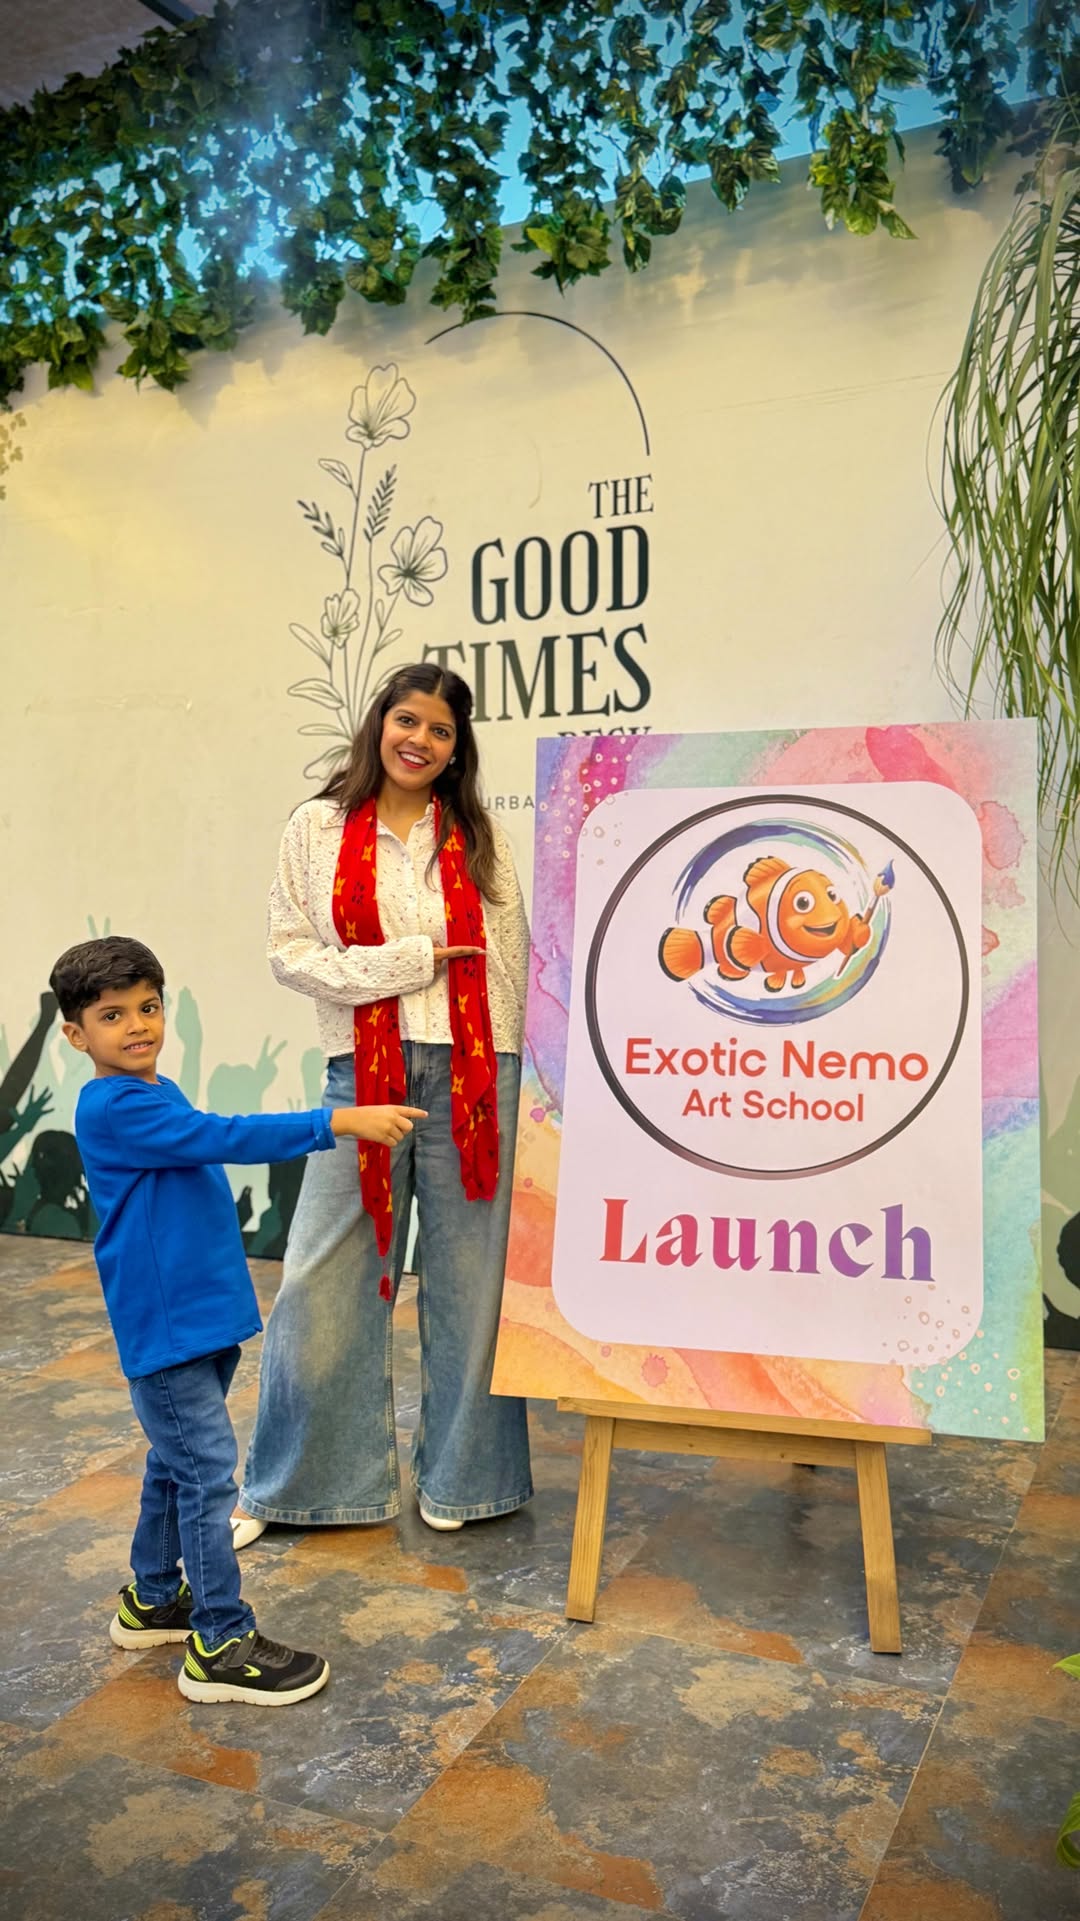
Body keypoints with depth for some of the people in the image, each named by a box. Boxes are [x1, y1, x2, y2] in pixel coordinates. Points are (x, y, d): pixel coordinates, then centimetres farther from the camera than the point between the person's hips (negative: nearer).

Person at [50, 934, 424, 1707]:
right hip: (164, 1326, -9)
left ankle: (153, 1599, 37)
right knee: (208, 1473, -3)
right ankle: (221, 1645, 9)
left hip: (204, 1316, 9)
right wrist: (340, 1121, -34)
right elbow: (226, 1137, -29)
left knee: (176, 1463, 20)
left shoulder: (161, 1095, 10)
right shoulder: (112, 1109, -20)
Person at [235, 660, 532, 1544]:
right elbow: (290, 950, 0)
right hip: (363, 1069, 0)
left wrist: (505, 1070, -2)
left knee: (468, 1272, 8)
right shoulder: (318, 828, 6)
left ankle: (459, 1476, 26)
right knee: (324, 1279, 2)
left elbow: (510, 959, 6)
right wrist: (407, 962, -9)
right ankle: (289, 1484, 21)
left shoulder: (479, 836, 9)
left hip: (472, 1068, 1)